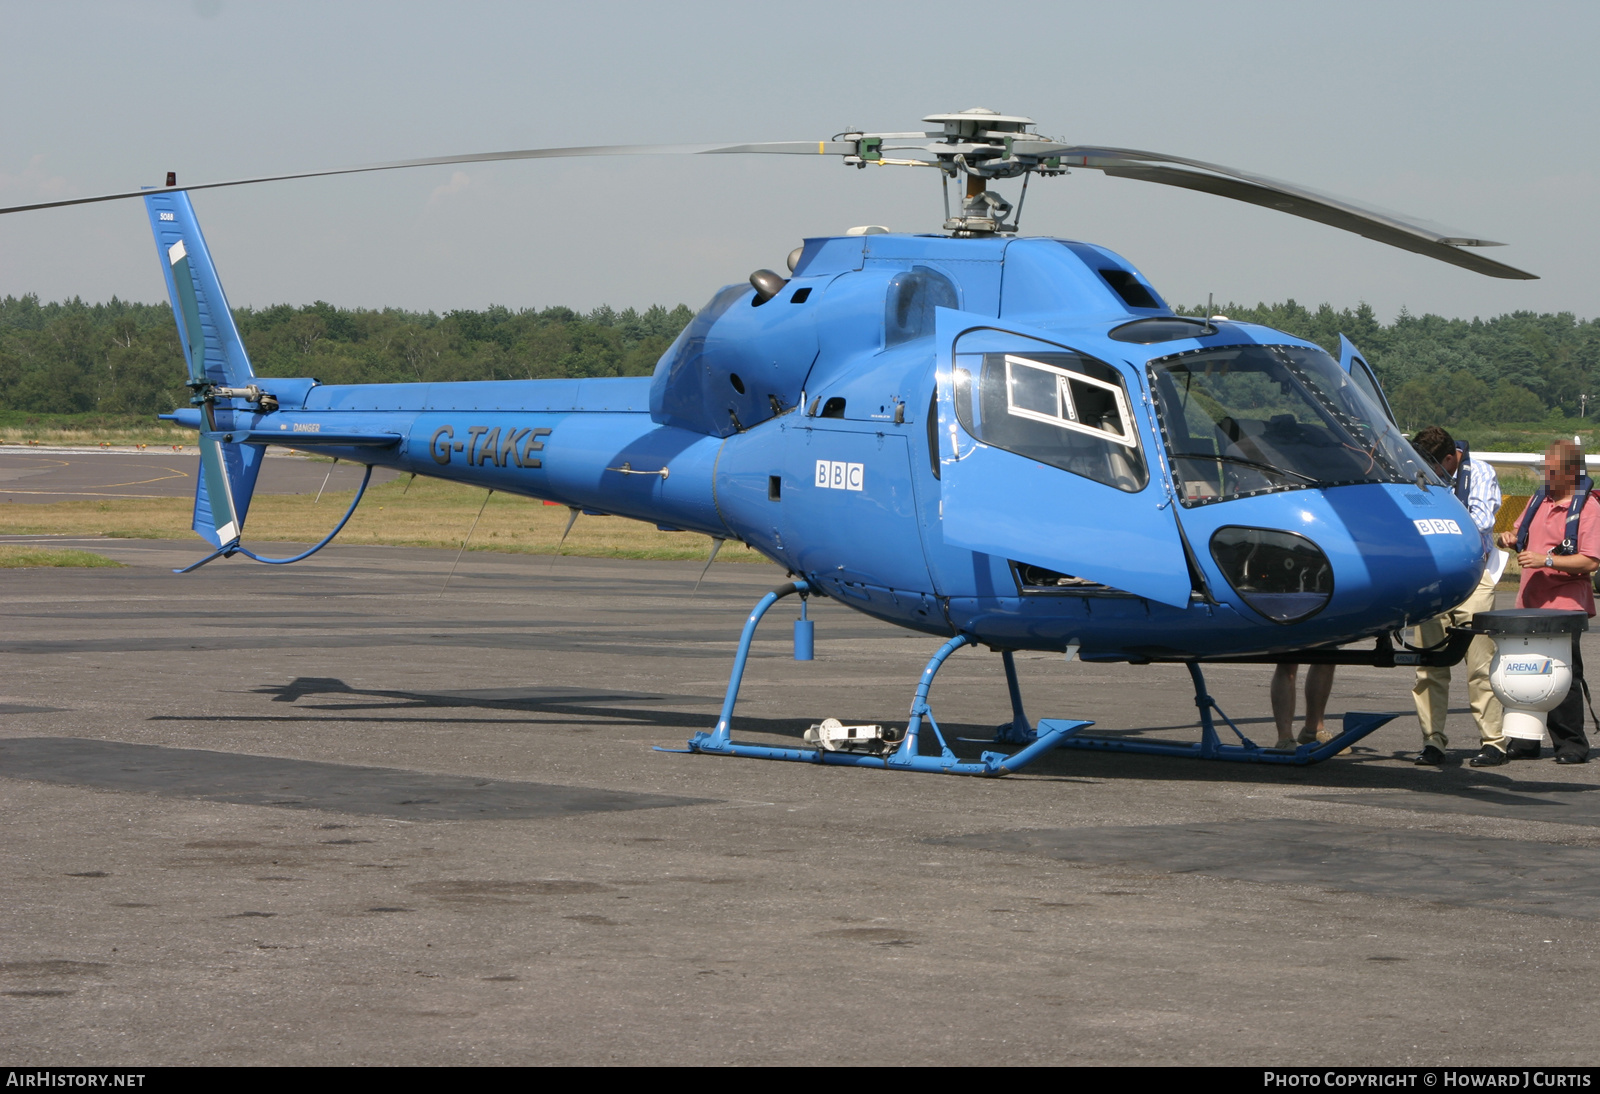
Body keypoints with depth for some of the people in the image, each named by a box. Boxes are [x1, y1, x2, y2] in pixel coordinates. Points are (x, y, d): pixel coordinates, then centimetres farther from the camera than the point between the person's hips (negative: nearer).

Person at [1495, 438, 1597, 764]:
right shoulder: (1540, 499, 14)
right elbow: (1523, 535, 28)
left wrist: (1546, 560, -21)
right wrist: (1510, 539, 4)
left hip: (1564, 605, -7)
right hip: (1529, 603, 7)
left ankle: (1571, 746, 1)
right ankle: (1524, 743, 14)